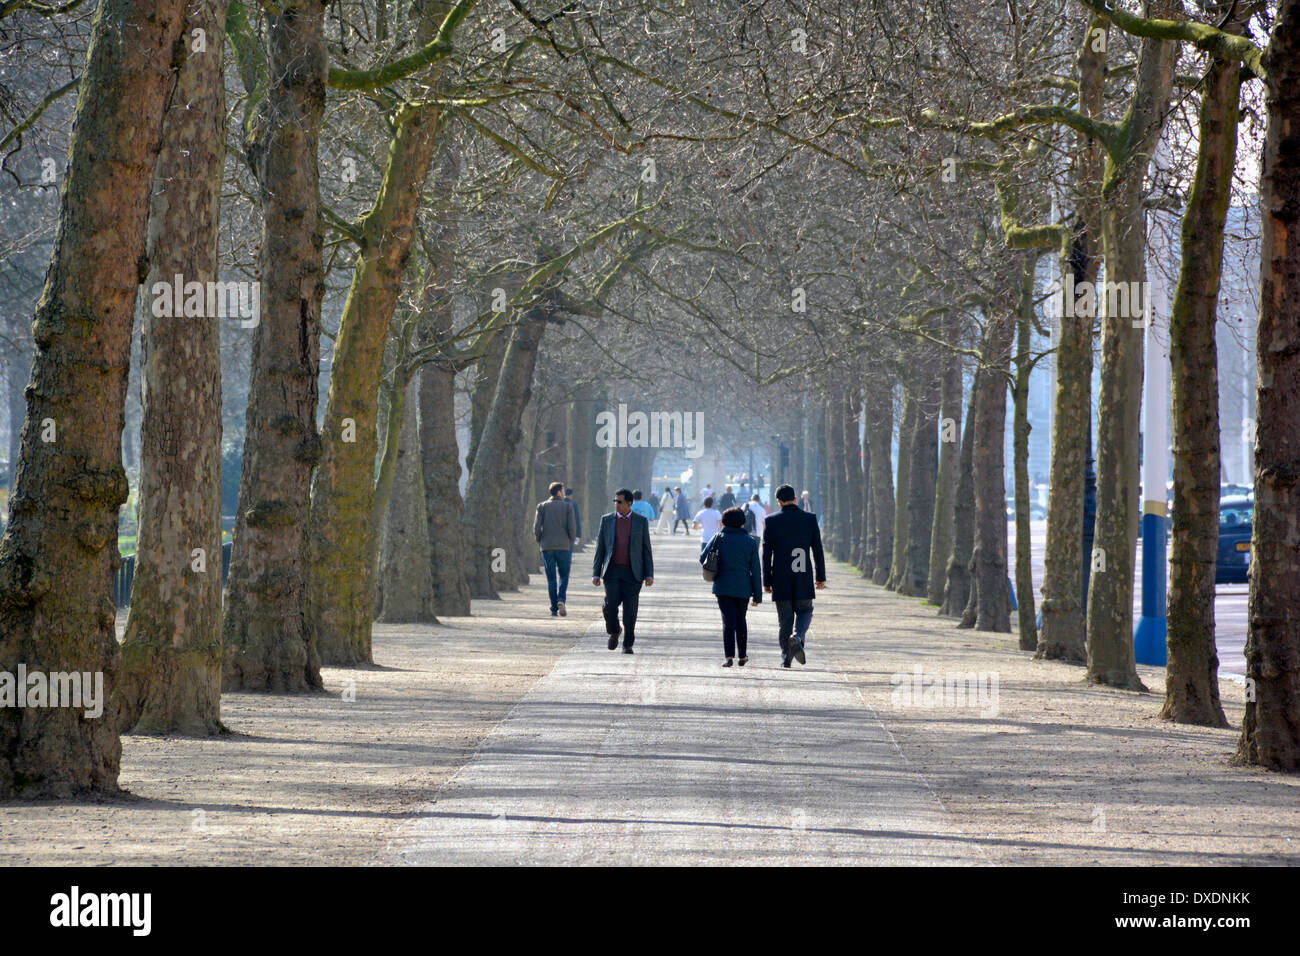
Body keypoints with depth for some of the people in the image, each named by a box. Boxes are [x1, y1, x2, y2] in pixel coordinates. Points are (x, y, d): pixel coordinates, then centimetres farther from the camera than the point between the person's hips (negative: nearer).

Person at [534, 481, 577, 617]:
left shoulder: (542, 506, 4)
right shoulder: (568, 506, -1)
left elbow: (536, 527, -3)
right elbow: (572, 527, -8)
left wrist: (540, 540, 13)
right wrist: (572, 540, 10)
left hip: (547, 547, 2)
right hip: (563, 546, -2)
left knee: (551, 579, 6)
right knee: (563, 576, 10)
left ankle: (554, 609, 2)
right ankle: (561, 600, -13)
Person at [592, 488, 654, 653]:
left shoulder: (641, 522, 4)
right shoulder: (607, 520, 7)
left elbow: (646, 550, 6)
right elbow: (600, 548, 8)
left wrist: (649, 575, -1)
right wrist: (596, 573, 2)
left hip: (632, 572, -1)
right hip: (612, 571, 1)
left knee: (630, 610, -3)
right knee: (610, 605, -13)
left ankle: (628, 644, 9)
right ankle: (614, 631, 15)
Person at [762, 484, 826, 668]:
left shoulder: (771, 521, -3)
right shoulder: (810, 518, -1)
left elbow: (766, 554, -2)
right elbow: (817, 549, 1)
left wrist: (767, 581, 3)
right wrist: (821, 577, 8)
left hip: (781, 580, 0)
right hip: (803, 579, 0)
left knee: (784, 619, 7)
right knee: (804, 611, 15)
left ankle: (786, 657, 7)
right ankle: (798, 637, -14)